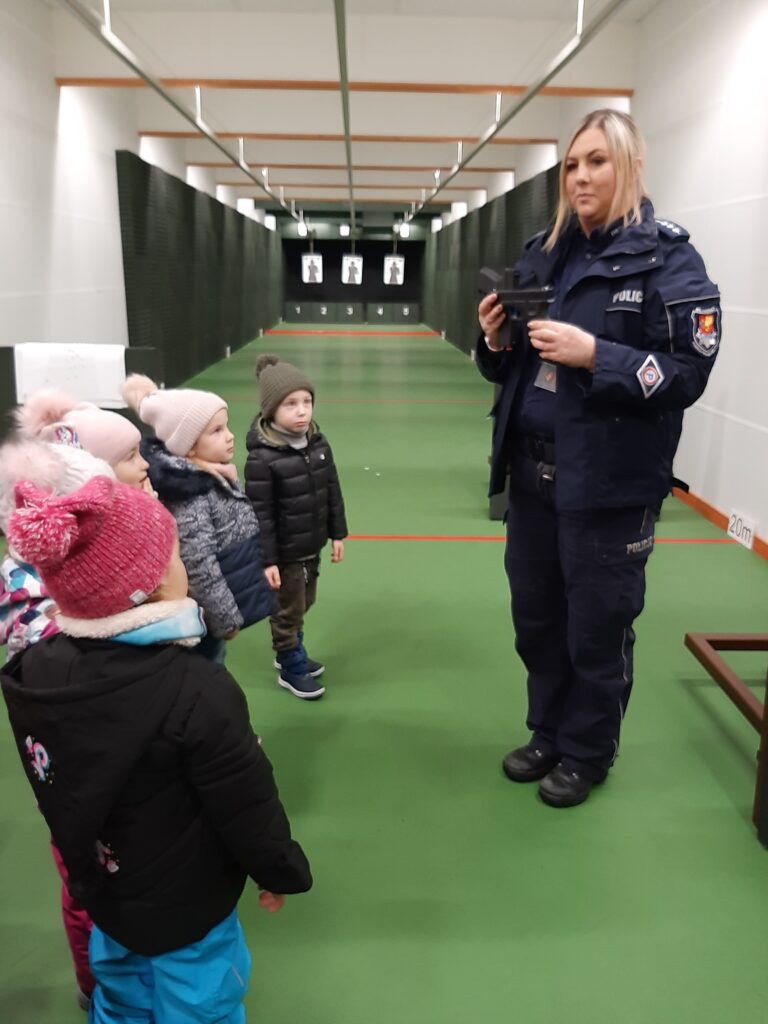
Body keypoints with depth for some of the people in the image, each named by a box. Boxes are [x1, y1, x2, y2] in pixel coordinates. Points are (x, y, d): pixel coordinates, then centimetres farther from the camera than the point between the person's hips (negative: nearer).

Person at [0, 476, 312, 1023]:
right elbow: (249, 810, -21)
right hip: (185, 906, -5)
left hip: (103, 888, 5)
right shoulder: (197, 692, -34)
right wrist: (281, 871, -5)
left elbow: (52, 785, 0)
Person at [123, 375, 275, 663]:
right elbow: (200, 570, -27)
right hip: (208, 616, -9)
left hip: (222, 605, 9)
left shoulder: (216, 478, 0)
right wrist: (227, 619, -18)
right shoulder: (189, 499, -28)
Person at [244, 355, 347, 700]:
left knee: (304, 604, 23)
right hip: (285, 552, -7)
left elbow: (332, 490, 7)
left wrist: (337, 533, 10)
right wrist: (266, 559, -19)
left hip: (312, 546, 7)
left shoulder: (318, 442, -4)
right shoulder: (262, 458, -24)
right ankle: (291, 668, 30)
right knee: (288, 610, 10)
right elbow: (259, 514, -21)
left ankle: (291, 652, 45)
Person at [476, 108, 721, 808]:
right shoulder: (543, 254, 10)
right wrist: (496, 339, -4)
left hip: (609, 483, -5)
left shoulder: (668, 258, -7)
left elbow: (686, 375, -14)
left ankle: (587, 754, 32)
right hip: (533, 473, 6)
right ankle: (548, 734, 39)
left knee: (596, 628, 9)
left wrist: (593, 354, -24)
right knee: (536, 617, 16)